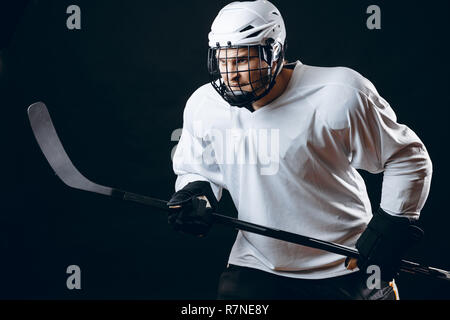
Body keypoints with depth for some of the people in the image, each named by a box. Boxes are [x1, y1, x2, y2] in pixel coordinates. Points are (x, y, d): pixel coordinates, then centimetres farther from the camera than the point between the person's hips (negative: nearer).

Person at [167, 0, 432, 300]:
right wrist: (194, 194, -6)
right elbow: (194, 168, 14)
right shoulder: (203, 106, -5)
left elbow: (408, 158, -7)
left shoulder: (339, 96, -17)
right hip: (256, 267, 3)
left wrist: (392, 228, -13)